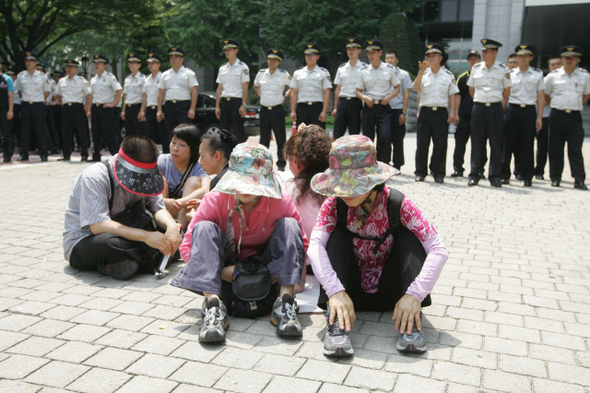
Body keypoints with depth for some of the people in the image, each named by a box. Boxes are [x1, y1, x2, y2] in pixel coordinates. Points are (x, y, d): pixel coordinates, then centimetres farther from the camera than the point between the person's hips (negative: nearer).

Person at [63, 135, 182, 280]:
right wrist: (145, 236, -40)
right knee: (106, 243, -42)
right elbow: (98, 225, -33)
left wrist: (171, 225, -30)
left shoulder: (141, 176, -3)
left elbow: (158, 208, -6)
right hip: (81, 243, -6)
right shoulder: (94, 177, -24)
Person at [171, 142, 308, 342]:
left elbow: (302, 244, -5)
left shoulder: (282, 203, -13)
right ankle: (213, 305, -40)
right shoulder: (214, 200, -15)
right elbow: (187, 246, -15)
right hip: (225, 271, 0)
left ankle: (285, 302, -31)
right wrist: (223, 271, -27)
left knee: (288, 225, -20)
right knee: (204, 228, -25)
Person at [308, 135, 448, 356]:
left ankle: (411, 323, -27)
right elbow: (315, 245, -29)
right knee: (337, 238, -23)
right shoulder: (335, 203, -14)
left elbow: (438, 250, -25)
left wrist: (414, 295, -38)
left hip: (388, 293, 0)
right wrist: (335, 291, -44)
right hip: (351, 291, 1)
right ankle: (336, 323, -34)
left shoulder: (397, 205, -18)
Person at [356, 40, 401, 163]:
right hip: (369, 106, 2)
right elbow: (358, 91, 12)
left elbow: (397, 88, 10)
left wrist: (389, 97, -8)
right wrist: (364, 97, -10)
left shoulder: (389, 69, 6)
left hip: (383, 107, -2)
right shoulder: (364, 71, 9)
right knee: (367, 138, 2)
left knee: (385, 136, -17)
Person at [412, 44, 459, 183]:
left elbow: (452, 95, 8)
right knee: (422, 144, 1)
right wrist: (421, 71, -17)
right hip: (425, 112, 1)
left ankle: (439, 173, 11)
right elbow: (416, 88, -8)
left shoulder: (448, 75, 8)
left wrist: (453, 112, 0)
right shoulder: (424, 74, 9)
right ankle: (420, 172, 11)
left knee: (440, 144, 1)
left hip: (441, 113, 0)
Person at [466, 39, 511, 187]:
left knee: (496, 143, 1)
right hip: (479, 108, 1)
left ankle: (495, 176, 9)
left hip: (496, 109, -1)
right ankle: (474, 175, 9)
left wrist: (501, 107, 2)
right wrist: (480, 104, 12)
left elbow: (507, 90, 9)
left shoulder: (503, 69, 1)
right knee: (477, 142, 2)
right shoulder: (476, 68, 7)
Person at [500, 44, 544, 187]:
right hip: (512, 110, 0)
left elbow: (541, 97, 7)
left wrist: (539, 117, 0)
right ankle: (504, 175, 9)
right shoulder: (510, 74, 7)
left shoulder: (538, 74, 7)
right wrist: (502, 113, 1)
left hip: (529, 111, 0)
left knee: (527, 145, 1)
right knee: (508, 144, 0)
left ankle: (527, 177, 10)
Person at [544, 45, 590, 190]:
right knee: (555, 148, 4)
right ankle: (555, 177, 13)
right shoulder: (553, 76, 1)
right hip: (557, 116, 0)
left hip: (575, 116, 0)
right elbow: (545, 94, 13)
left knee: (575, 148, -3)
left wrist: (577, 106, 9)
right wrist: (555, 106, 7)